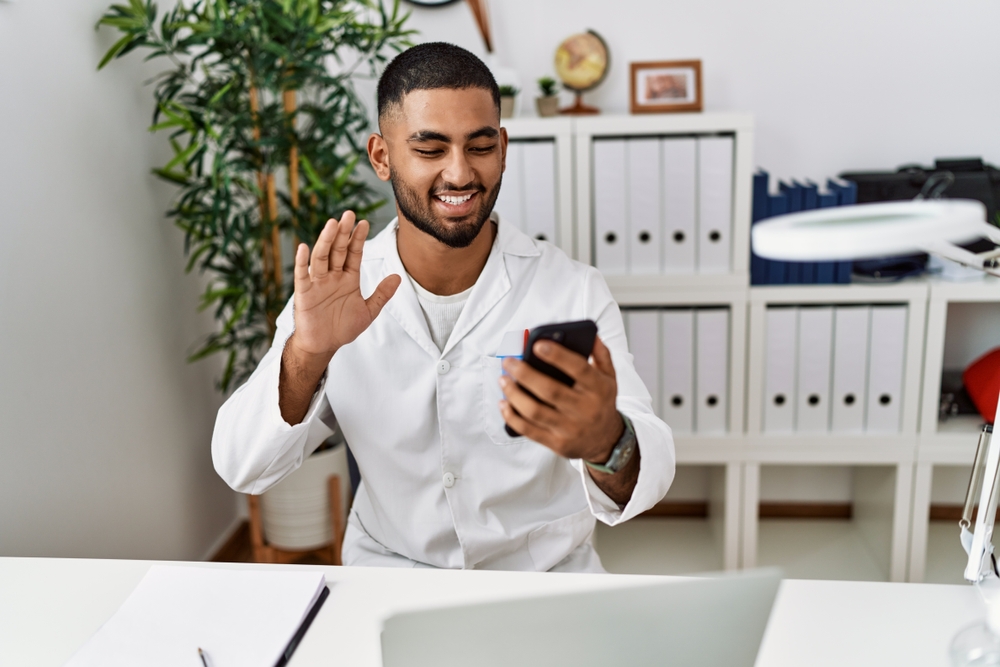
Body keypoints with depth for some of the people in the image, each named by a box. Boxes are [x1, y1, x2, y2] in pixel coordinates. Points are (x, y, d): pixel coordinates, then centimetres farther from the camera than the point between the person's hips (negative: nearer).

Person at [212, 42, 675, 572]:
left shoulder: (575, 291, -9)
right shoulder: (335, 293, -3)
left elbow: (649, 476, -20)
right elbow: (240, 469, -9)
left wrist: (604, 442, -43)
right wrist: (306, 354, -26)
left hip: (545, 574, 0)